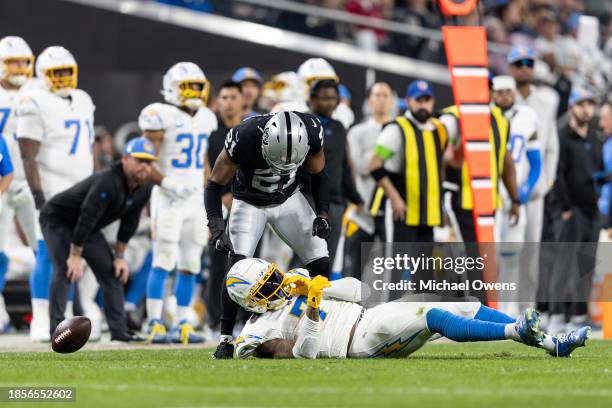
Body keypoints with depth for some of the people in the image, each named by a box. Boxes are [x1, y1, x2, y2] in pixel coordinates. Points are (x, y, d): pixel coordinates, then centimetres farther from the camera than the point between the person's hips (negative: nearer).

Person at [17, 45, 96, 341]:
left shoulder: (82, 101, 16)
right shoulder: (37, 104, -8)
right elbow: (28, 155, -12)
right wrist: (37, 193, -17)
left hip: (81, 190, 7)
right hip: (52, 191, -7)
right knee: (48, 255, -9)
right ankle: (40, 323, -7)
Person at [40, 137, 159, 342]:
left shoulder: (143, 189, -8)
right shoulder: (107, 182, -34)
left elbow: (129, 224, 3)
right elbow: (86, 218, -34)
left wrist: (119, 257, 2)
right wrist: (75, 256, -31)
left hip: (88, 229, 8)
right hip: (57, 219, -8)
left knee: (112, 272, 2)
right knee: (65, 270, -23)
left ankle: (119, 330, 4)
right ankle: (57, 329, -25)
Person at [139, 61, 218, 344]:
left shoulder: (206, 118, 13)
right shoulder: (162, 116, -9)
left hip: (195, 198, 7)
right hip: (169, 198, -7)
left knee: (190, 265, 7)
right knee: (163, 262, -9)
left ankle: (182, 324, 12)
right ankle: (155, 324, -7)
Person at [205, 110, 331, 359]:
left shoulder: (312, 133, -27)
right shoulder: (243, 140, -36)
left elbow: (318, 177, -5)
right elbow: (216, 184, -21)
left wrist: (322, 214, -18)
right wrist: (217, 228, -33)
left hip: (289, 199, 3)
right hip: (249, 203, -3)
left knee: (321, 265, -7)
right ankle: (226, 339, -13)